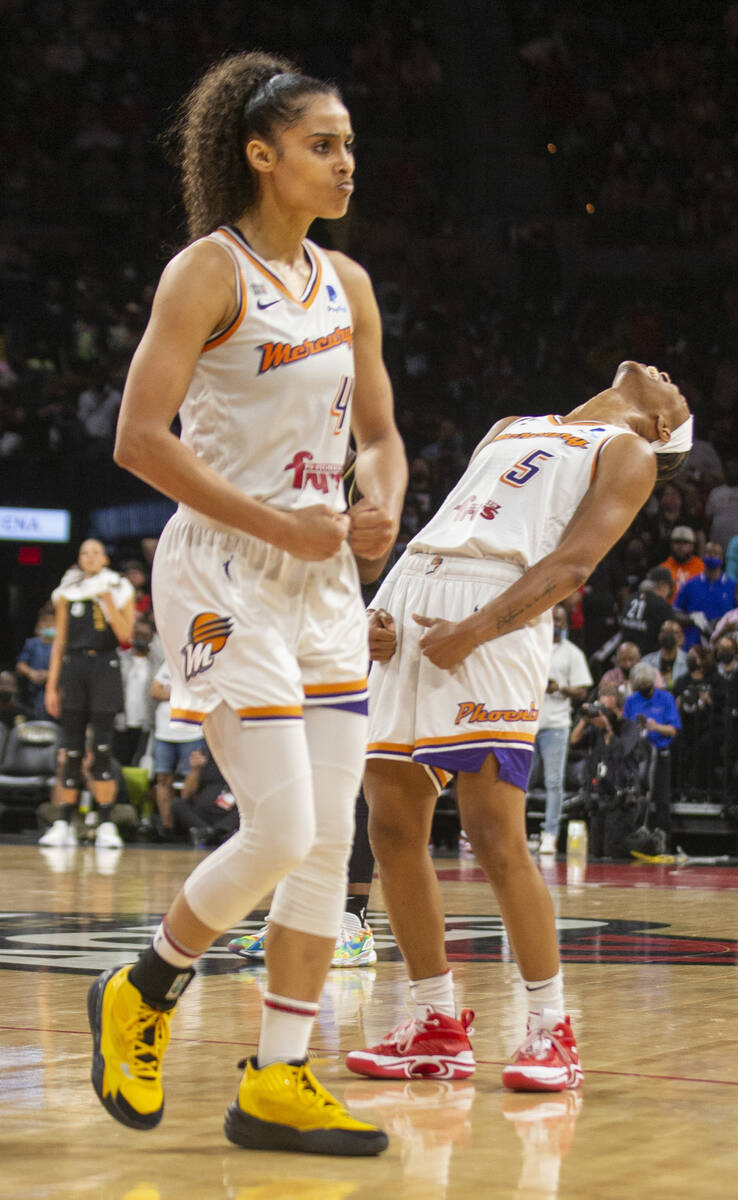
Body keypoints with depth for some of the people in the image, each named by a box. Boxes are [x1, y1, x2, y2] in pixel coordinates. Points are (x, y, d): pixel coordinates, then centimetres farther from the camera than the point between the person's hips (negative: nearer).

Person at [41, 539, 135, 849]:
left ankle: (106, 825, -7)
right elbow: (60, 641, 12)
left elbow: (125, 635, -5)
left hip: (105, 667, -2)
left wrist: (107, 599, -11)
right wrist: (51, 686, 7)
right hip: (73, 666, 2)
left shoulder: (119, 590, 6)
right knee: (71, 750, 0)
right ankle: (63, 825, 4)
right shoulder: (67, 592, 12)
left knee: (101, 749, -9)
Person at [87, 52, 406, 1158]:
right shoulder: (208, 271, -10)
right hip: (223, 575, -7)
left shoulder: (346, 283, 11)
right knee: (282, 830, -12)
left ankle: (279, 1083, 10)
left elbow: (380, 433, 18)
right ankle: (143, 994, 13)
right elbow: (139, 438, -16)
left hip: (324, 580, 7)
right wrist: (276, 525, -18)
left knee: (330, 840, 3)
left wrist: (384, 509, -4)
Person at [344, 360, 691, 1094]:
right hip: (410, 596, 6)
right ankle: (437, 1029, 11)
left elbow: (573, 565, -4)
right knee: (393, 828, 2)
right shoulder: (509, 428, 29)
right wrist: (380, 613, 7)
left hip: (494, 610, -6)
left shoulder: (628, 453, 10)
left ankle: (551, 1031, -3)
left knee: (495, 834, -14)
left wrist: (474, 631, -17)